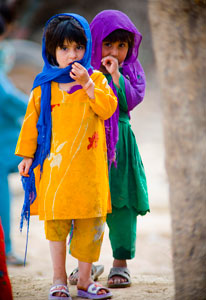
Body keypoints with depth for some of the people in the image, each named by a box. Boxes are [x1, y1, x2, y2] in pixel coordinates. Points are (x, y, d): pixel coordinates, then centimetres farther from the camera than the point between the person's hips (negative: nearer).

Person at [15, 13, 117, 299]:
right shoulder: (44, 86, 6)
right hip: (55, 164, 0)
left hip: (89, 166, 1)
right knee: (56, 219, 0)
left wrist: (88, 84, -18)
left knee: (90, 221, 2)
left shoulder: (95, 79, 7)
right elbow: (32, 121, 9)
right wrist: (27, 155, 6)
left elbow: (108, 108, -9)